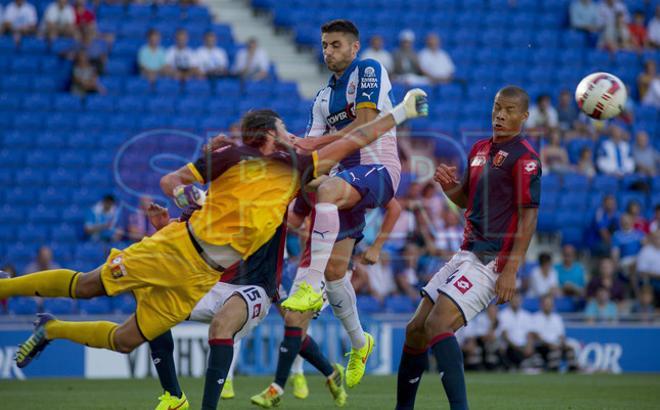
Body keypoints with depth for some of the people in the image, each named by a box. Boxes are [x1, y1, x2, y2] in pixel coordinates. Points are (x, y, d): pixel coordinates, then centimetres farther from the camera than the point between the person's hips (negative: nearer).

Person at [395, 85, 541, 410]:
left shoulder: (524, 158, -10)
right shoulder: (480, 149, 16)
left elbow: (528, 216, -14)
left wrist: (510, 270, -20)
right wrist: (447, 184, 4)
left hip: (493, 260, -9)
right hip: (467, 254, 9)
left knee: (438, 325, -24)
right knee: (416, 330, 9)